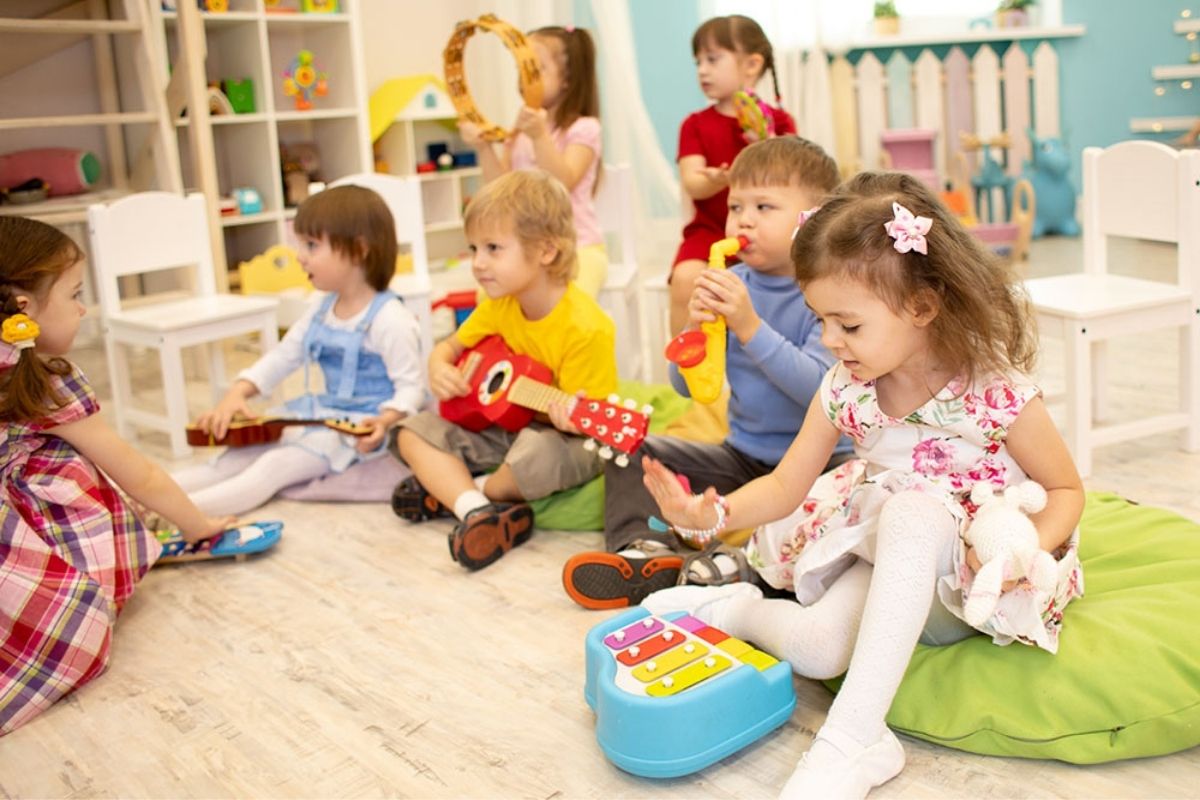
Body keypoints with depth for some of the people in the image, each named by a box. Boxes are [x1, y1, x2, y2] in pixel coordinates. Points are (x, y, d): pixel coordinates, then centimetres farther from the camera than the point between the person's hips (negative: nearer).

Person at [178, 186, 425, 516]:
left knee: (275, 465, -25)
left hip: (361, 428, -9)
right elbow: (283, 355, 14)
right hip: (323, 412, 9)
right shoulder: (321, 309, 11)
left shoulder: (389, 319, -17)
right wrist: (236, 394, 1)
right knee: (238, 455, -6)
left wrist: (386, 421, -36)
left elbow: (411, 387, -17)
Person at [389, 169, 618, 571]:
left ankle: (448, 491, -11)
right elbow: (451, 346, 11)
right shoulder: (500, 306, -3)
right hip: (502, 426, 8)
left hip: (565, 439, -7)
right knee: (413, 432, -4)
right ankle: (479, 512, -25)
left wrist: (570, 417, -47)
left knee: (540, 451, -41)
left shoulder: (584, 329, -27)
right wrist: (439, 369, -12)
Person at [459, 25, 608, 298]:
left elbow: (562, 183, -20)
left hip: (579, 247, -4)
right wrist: (484, 148, -10)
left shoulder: (583, 128, -6)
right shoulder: (518, 132, 11)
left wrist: (540, 136, -32)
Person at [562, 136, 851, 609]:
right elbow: (686, 387, 0)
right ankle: (649, 551, -22)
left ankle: (740, 566, -35)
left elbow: (819, 389, -27)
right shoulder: (732, 285, 0)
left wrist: (749, 326, -33)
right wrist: (695, 327, -20)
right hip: (743, 458, 5)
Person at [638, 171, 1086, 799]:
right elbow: (786, 486, -2)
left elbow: (1066, 491, -6)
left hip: (972, 576, -3)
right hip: (883, 560, 3)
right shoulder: (844, 390, -5)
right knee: (815, 647, -28)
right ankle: (730, 609, 8)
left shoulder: (999, 393, -18)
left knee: (911, 511, -38)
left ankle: (852, 738, -39)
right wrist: (714, 513, -21)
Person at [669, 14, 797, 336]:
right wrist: (717, 180, -29)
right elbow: (691, 184, -6)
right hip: (710, 230, 1)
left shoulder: (778, 121, 7)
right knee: (686, 278, -28)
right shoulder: (696, 124, 9)